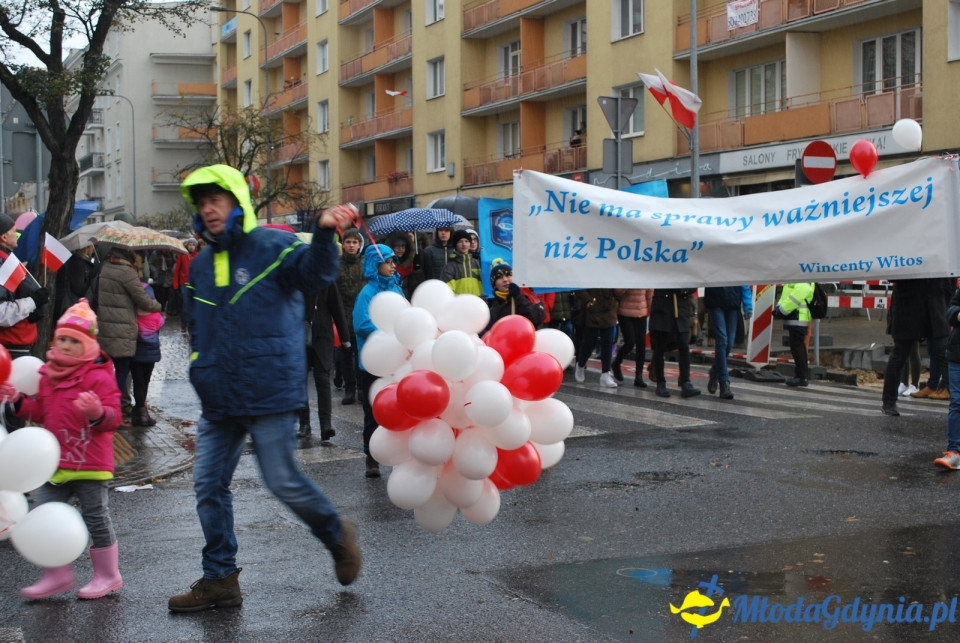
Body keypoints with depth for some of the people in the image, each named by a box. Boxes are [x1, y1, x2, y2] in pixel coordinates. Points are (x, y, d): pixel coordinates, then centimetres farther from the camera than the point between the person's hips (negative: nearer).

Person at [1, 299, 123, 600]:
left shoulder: (99, 376, -14)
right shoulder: (49, 374, 8)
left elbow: (113, 419, -19)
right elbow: (41, 413, 19)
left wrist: (97, 412, -39)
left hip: (89, 463, -7)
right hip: (55, 462, 7)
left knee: (96, 518, 5)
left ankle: (108, 575, 20)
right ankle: (58, 575, 21)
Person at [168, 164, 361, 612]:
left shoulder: (273, 247, -6)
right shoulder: (200, 266, 13)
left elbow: (316, 272, -27)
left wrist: (323, 233, -45)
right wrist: (200, 370, 14)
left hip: (270, 394, -7)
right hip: (219, 400, 7)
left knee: (283, 482, -4)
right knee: (209, 485, 7)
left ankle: (337, 535, 23)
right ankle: (219, 579, 19)